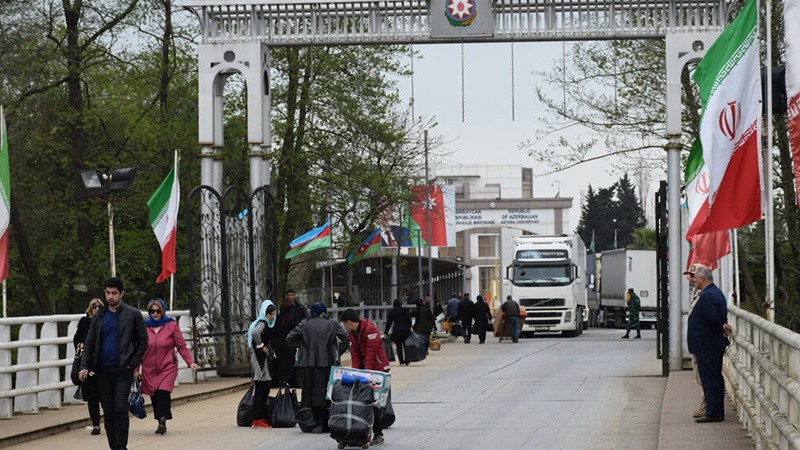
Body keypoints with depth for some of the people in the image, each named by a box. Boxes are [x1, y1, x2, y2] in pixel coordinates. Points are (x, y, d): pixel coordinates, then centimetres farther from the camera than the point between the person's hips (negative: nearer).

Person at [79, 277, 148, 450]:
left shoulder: (133, 314, 1)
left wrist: (133, 363, -5)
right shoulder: (99, 317, 10)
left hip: (123, 369, -4)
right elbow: (89, 343, 11)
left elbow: (143, 341, 4)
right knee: (108, 412, 5)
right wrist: (84, 366, -2)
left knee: (120, 408, -14)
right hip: (103, 370, 4)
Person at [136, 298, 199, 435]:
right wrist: (136, 369, 6)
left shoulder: (172, 325, 2)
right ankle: (161, 423, 11)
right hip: (149, 370, 2)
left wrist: (190, 362, -9)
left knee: (163, 392, -19)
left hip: (168, 368, -2)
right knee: (154, 397, 1)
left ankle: (162, 421, -23)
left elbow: (182, 346, 2)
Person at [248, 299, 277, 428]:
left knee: (265, 389, 13)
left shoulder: (266, 324, 15)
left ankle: (263, 417, 18)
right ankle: (257, 420, -6)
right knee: (259, 390, -8)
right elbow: (255, 332, -36)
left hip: (263, 360, 10)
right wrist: (261, 346, -22)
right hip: (259, 359, -10)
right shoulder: (262, 324, -14)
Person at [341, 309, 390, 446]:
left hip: (379, 370, -8)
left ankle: (378, 434, -5)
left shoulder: (370, 329, -16)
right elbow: (355, 357, 5)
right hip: (364, 371, 8)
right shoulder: (352, 334, 10)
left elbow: (371, 353, -21)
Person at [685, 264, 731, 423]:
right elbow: (721, 317, 17)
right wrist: (723, 328, 1)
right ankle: (718, 412, 20)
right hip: (716, 345, 11)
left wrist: (721, 331, -12)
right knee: (716, 378, 14)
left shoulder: (707, 296, -19)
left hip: (707, 346, -11)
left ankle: (713, 413, -5)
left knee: (709, 379, -7)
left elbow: (713, 318, -27)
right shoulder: (717, 293, 15)